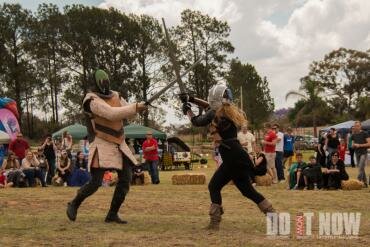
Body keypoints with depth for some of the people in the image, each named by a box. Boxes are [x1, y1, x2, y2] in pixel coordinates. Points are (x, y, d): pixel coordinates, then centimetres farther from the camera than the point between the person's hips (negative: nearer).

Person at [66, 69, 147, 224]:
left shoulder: (115, 96, 10)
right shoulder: (92, 100, -15)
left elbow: (128, 112, 9)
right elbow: (111, 114, -26)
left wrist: (138, 107, -14)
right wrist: (135, 107, -27)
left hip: (118, 144, 7)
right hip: (102, 145, -7)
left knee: (125, 179, 0)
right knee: (95, 183, -12)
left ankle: (112, 214, 11)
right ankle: (73, 205, 13)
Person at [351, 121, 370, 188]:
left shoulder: (364, 134, -6)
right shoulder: (353, 135, 11)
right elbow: (352, 145, 17)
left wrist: (360, 145, -15)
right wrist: (354, 145, -6)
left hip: (363, 153, -6)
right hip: (357, 153, 6)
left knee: (361, 168, -14)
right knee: (361, 169, 10)